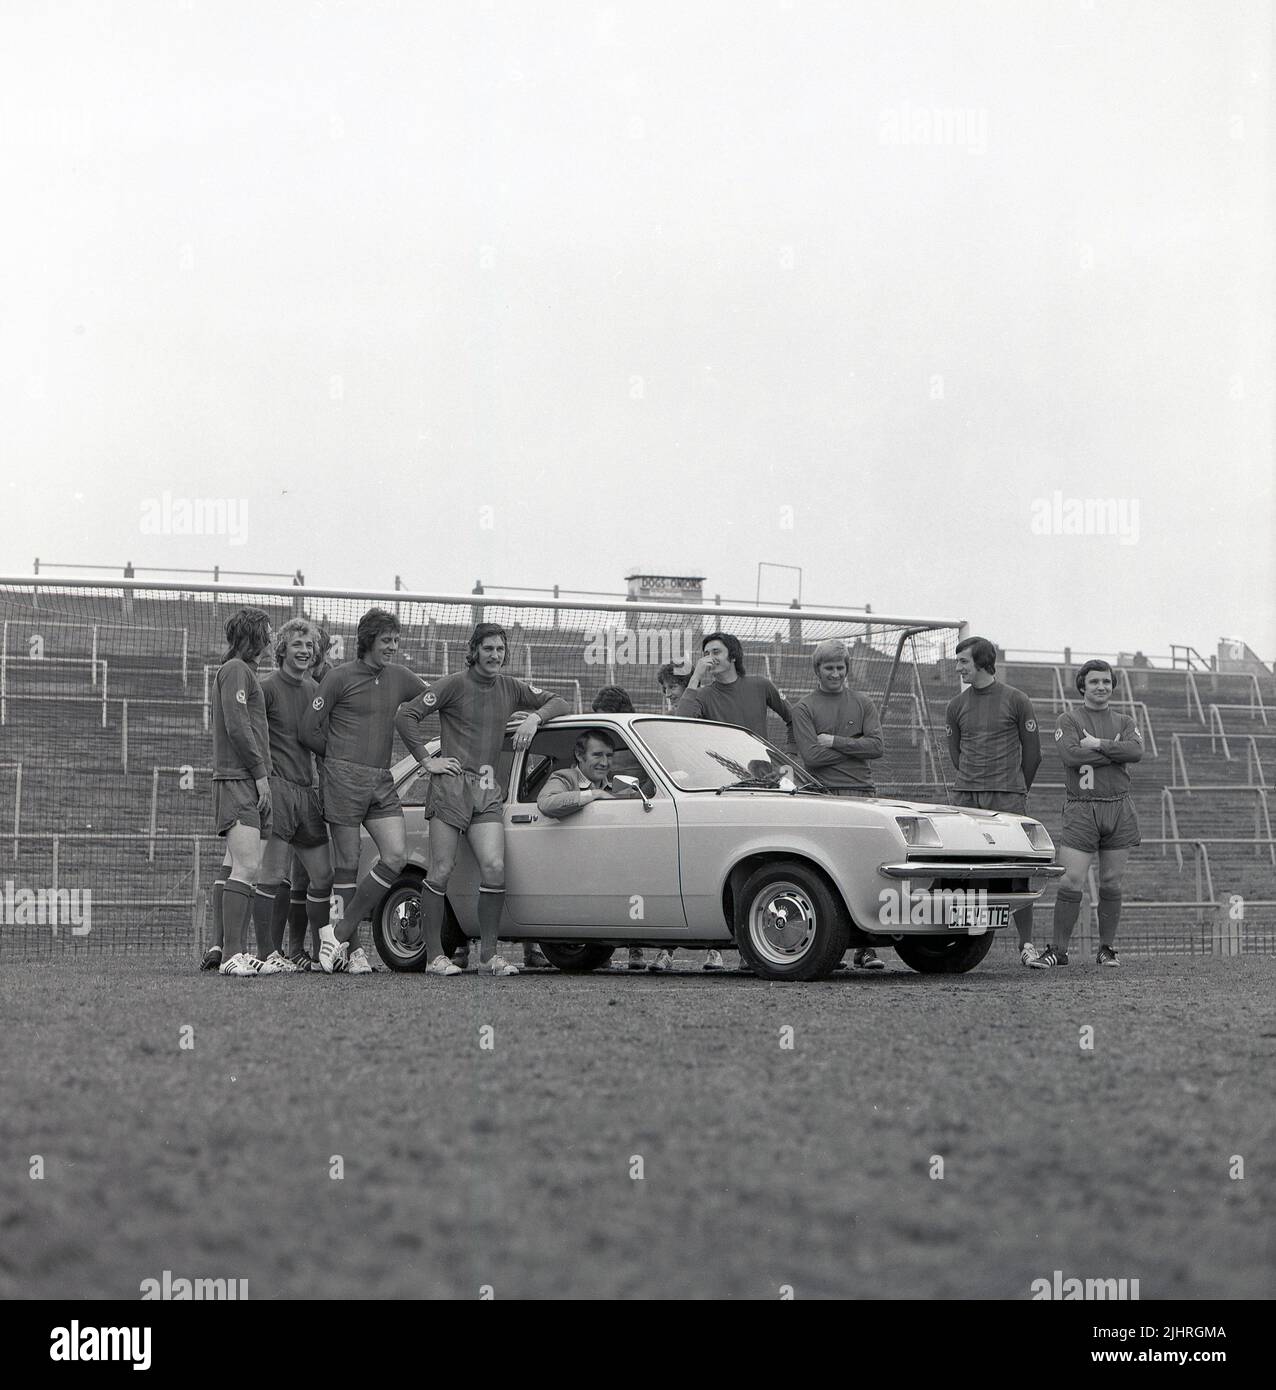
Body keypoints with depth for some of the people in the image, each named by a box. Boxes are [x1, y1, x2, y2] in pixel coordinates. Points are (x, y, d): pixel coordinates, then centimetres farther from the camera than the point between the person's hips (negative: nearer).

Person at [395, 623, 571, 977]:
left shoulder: (510, 688, 14)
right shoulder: (455, 684, -1)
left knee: (494, 868, -10)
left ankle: (489, 955, -3)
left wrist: (535, 716, 0)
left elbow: (560, 704, 20)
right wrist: (426, 760, -7)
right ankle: (435, 956, 0)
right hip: (451, 785, -4)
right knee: (441, 871, -5)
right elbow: (406, 716, -4)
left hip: (488, 791, 4)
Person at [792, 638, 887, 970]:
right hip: (823, 795, -2)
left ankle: (866, 948, -6)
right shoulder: (804, 708, 8)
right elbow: (811, 756, -5)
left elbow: (877, 746, 2)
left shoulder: (863, 704, 16)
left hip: (862, 793, 2)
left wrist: (834, 741, -3)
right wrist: (855, 745, 0)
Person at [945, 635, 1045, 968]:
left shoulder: (1016, 701, 1)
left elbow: (1032, 752, 8)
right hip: (965, 796, 3)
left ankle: (1026, 945, 0)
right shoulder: (956, 706, 11)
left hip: (1008, 795, -3)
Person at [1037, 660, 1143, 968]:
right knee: (1071, 882, -9)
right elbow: (1071, 755, -14)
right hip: (1081, 809, -3)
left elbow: (1136, 751, -7)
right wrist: (1116, 752, -8)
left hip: (1118, 809, 3)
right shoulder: (1068, 720, 5)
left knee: (1111, 883, 5)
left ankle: (1107, 950, 13)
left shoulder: (1124, 723, 14)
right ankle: (1057, 949, -4)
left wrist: (1098, 744, -11)